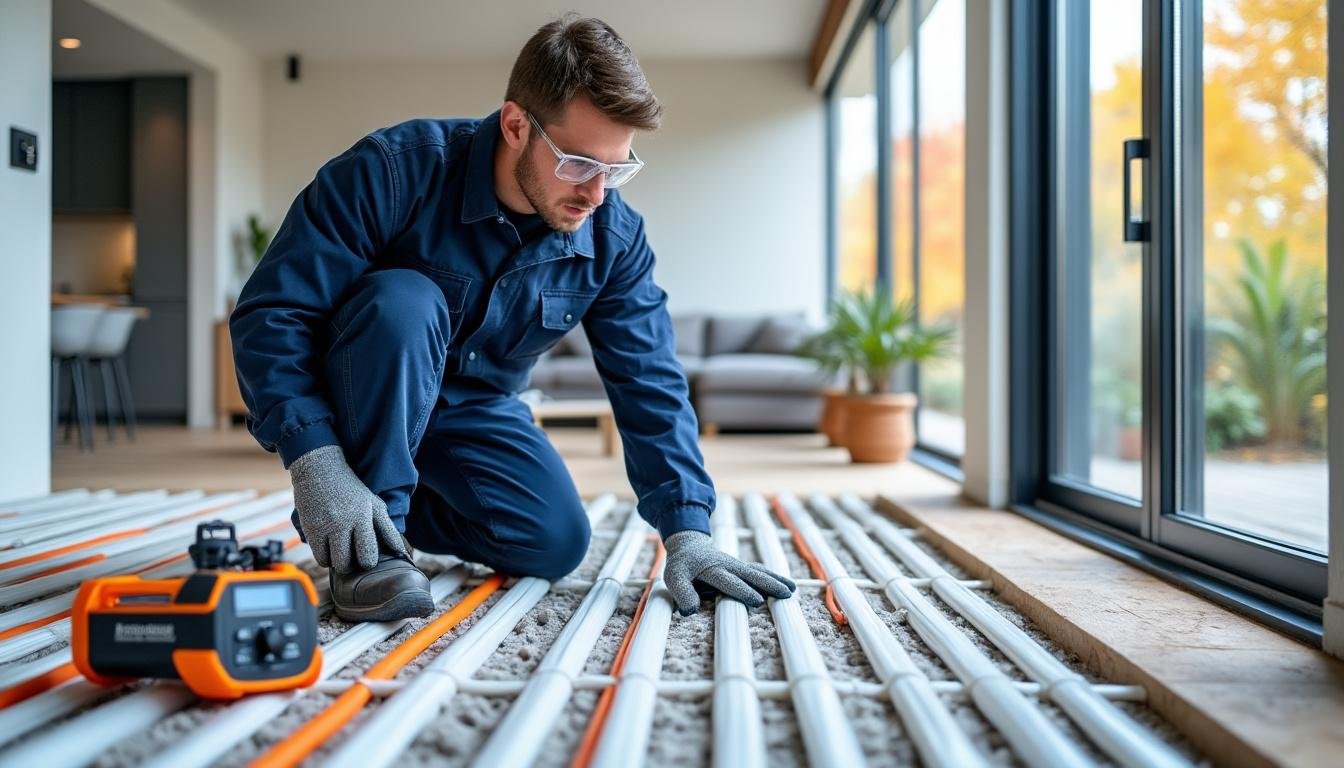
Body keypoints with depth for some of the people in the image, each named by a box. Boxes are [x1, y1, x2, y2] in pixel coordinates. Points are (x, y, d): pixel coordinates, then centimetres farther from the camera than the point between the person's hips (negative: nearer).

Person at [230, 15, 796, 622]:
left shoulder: (614, 237, -15)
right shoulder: (396, 171, -29)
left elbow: (651, 386, -12)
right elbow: (270, 312, -29)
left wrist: (686, 532, -22)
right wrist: (315, 461, -41)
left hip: (474, 407, 5)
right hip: (355, 398, -4)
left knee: (557, 544, -13)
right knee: (403, 302, -35)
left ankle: (389, 514, 12)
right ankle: (364, 552, -23)